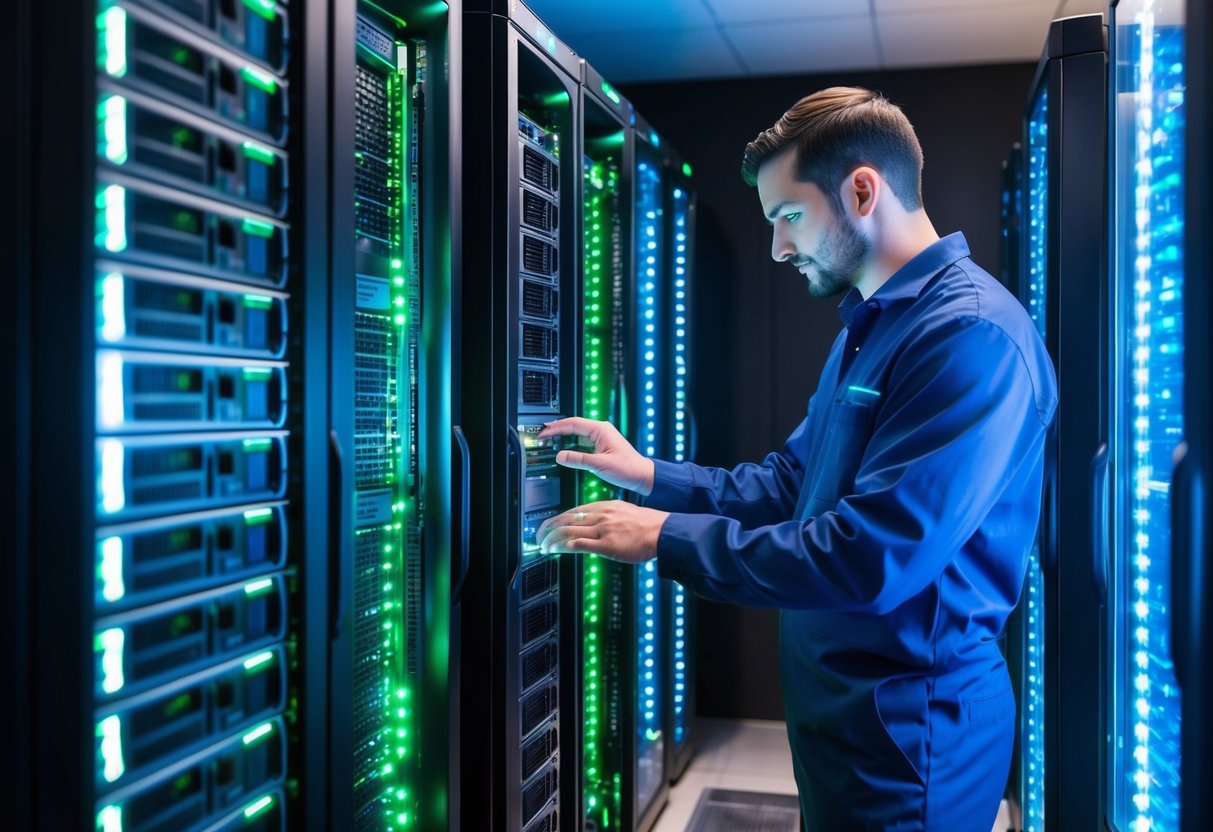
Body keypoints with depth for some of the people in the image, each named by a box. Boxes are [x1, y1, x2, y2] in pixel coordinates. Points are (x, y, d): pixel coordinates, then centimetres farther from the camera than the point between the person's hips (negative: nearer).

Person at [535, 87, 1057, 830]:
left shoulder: (973, 334, -23)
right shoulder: (871, 325, 12)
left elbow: (870, 559, -29)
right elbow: (794, 479, 15)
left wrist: (665, 538, -21)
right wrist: (652, 476, 4)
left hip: (910, 728, -9)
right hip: (842, 709, 9)